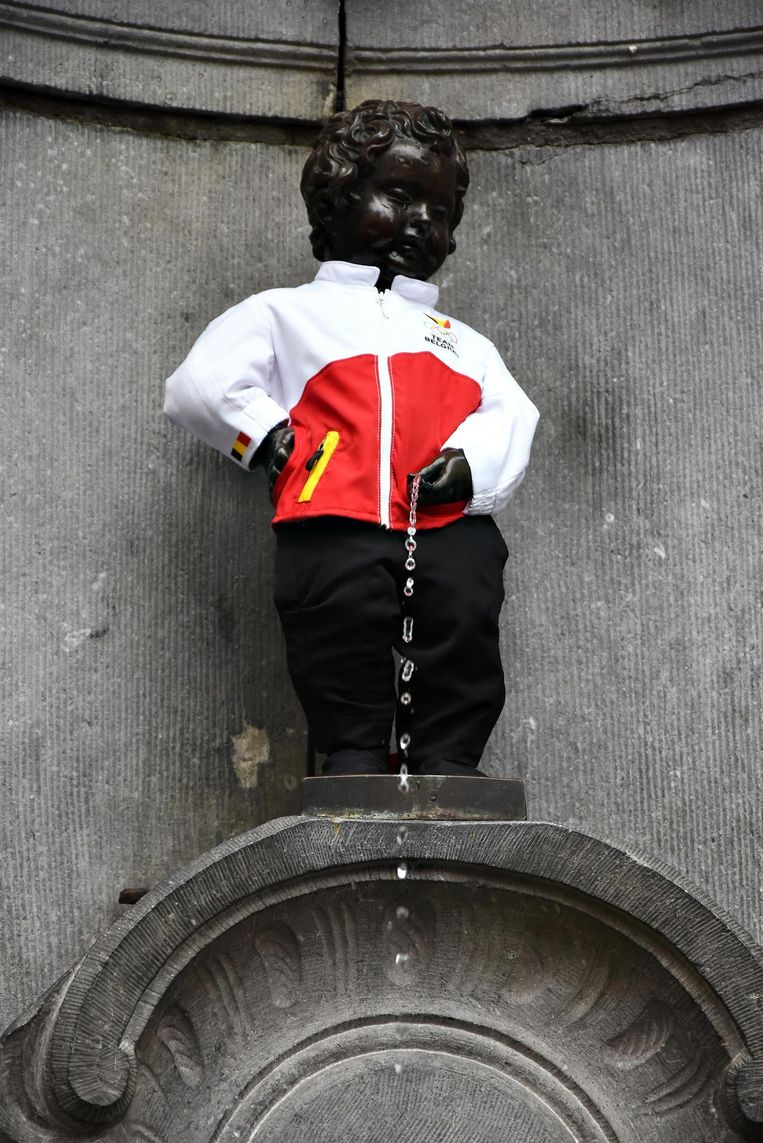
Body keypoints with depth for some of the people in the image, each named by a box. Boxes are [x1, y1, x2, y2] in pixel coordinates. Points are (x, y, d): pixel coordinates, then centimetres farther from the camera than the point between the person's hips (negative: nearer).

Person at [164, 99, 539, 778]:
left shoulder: (464, 341, 36)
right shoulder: (289, 313, 25)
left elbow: (513, 415, 17)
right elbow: (199, 386, 10)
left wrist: (473, 462, -4)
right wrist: (274, 443, -1)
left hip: (450, 525, 3)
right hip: (336, 522, -3)